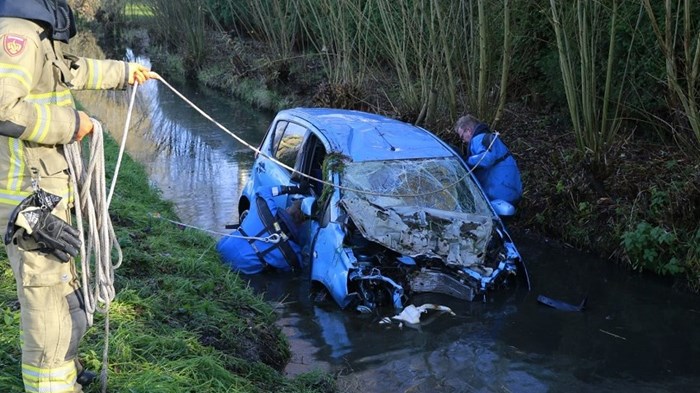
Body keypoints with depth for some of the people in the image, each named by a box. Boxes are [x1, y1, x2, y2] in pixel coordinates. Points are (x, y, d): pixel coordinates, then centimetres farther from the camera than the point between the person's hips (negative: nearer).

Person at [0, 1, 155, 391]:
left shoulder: (40, 37, 13)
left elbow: (75, 70, 34)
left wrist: (126, 71, 46)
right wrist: (70, 124, -16)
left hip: (45, 198, 10)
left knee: (66, 307, 21)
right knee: (50, 317, -2)